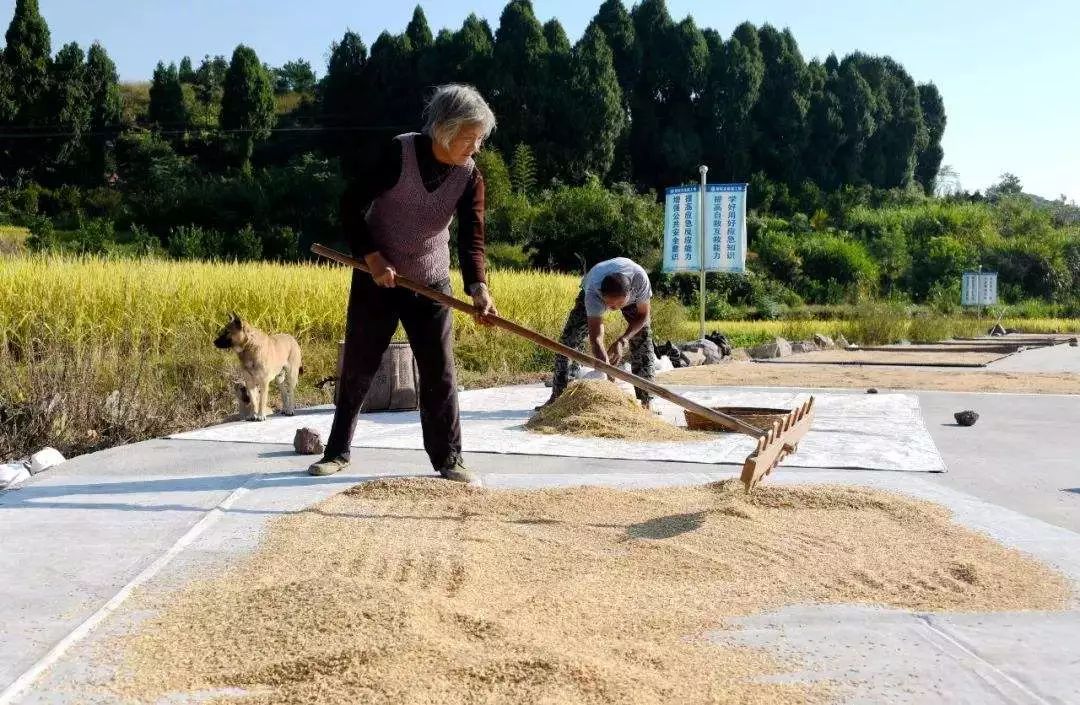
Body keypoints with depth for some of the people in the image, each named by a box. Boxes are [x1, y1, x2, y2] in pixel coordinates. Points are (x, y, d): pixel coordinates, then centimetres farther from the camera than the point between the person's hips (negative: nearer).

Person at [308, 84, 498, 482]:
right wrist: (372, 257, -22)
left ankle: (449, 459, 11)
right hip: (376, 278, -2)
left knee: (439, 373, -1)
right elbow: (352, 204, -14)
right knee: (356, 368, 6)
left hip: (430, 285, 2)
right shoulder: (399, 153, -18)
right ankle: (337, 452, 21)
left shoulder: (470, 178, -9)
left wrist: (478, 288, -33)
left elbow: (472, 240, -16)